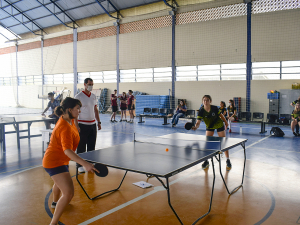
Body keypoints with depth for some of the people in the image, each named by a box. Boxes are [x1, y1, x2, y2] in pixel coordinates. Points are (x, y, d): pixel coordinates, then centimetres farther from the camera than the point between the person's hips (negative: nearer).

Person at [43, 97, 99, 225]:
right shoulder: (65, 128, -31)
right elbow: (67, 150, -42)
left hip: (59, 160, 11)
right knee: (68, 193, -21)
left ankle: (55, 203, 66)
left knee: (59, 183, 37)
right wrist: (85, 164, -51)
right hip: (55, 163, -11)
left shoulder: (68, 120, -1)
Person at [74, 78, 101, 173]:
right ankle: (80, 165, 13)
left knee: (92, 146, 11)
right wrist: (76, 125, -16)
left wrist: (98, 122, 12)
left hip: (93, 124, 6)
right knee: (81, 147, 2)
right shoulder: (79, 96, -9)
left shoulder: (93, 96, 10)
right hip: (83, 125, -6)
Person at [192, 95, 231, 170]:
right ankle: (206, 161, 13)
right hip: (209, 127, 1)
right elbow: (198, 122, -34)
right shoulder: (201, 111, -27)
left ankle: (228, 160, 17)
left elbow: (221, 115, -8)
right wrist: (195, 127, -55)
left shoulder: (214, 108, -26)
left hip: (219, 125, -1)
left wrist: (226, 122, 3)